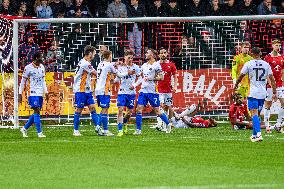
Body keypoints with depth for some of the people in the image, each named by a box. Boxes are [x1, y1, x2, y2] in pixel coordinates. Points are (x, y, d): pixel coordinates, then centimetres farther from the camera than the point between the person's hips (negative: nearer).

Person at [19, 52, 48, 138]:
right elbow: (23, 81, -3)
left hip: (40, 94, 7)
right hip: (33, 93, -7)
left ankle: (24, 128, 22)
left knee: (36, 113, 8)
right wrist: (20, 94, -4)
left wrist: (46, 92, 15)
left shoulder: (41, 67, 12)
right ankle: (39, 132, -9)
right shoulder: (28, 68, -9)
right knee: (37, 111, -10)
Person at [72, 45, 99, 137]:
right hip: (80, 90, -9)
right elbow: (96, 74, -11)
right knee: (79, 109, -2)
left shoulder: (84, 62, 12)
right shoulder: (85, 63, -19)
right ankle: (76, 130, 5)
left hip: (87, 90, 9)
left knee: (92, 107, 3)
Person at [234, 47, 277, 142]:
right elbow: (272, 79, 3)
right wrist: (274, 92, 7)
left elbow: (241, 76, 3)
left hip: (253, 92, -4)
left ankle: (258, 134, -24)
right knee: (257, 114, 15)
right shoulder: (266, 64, 4)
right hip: (263, 93, 4)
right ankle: (254, 135, 22)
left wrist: (236, 85, 21)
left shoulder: (249, 64, -4)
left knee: (254, 114, -8)